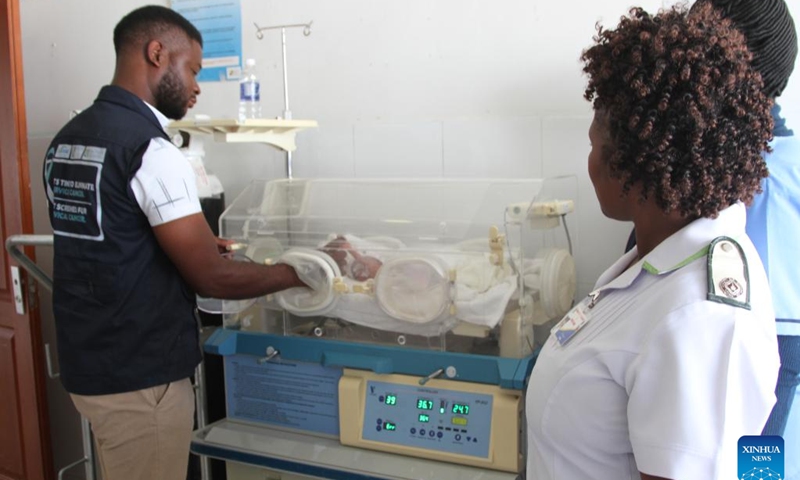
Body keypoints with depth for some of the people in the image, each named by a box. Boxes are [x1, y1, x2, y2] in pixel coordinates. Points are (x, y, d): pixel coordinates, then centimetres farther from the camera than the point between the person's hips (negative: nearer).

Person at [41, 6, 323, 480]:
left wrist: (196, 245, 14)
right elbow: (213, 279, -20)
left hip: (89, 362, 9)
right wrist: (299, 272, -8)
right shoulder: (149, 148, -21)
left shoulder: (68, 138, 7)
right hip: (139, 375, -9)